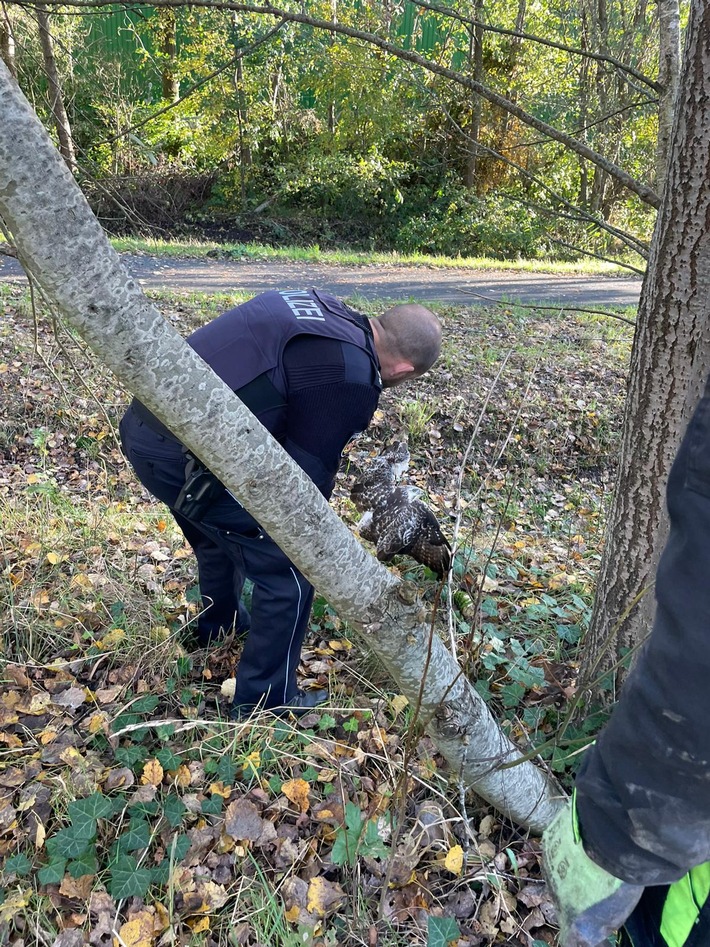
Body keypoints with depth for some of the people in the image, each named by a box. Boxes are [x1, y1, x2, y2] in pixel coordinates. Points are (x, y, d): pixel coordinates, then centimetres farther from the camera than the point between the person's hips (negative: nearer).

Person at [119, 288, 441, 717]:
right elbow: (310, 472, -7)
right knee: (288, 573, 3)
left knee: (222, 534, 33)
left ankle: (218, 626, 59)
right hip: (185, 453, -10)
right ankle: (265, 704, 21)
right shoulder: (351, 379, -15)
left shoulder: (328, 311, 11)